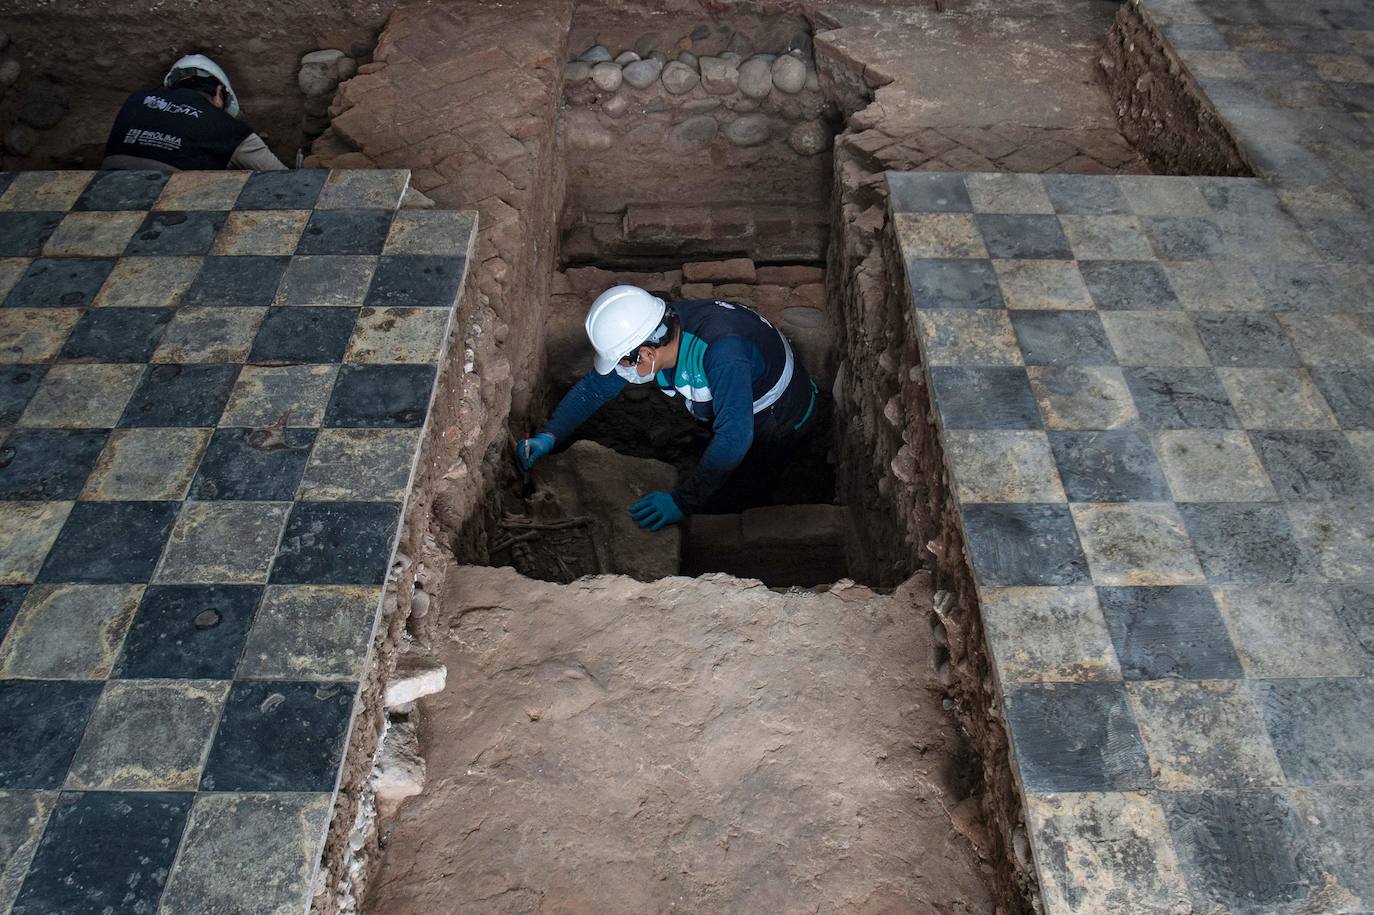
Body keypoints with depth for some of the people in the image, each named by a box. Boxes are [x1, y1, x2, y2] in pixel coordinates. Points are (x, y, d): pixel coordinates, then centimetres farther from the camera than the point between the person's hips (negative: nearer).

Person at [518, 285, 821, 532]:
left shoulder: (722, 351, -45)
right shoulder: (656, 331, -20)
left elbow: (733, 438, -48)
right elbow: (595, 385, -9)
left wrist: (682, 501, -46)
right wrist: (549, 436, -19)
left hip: (780, 420, -7)